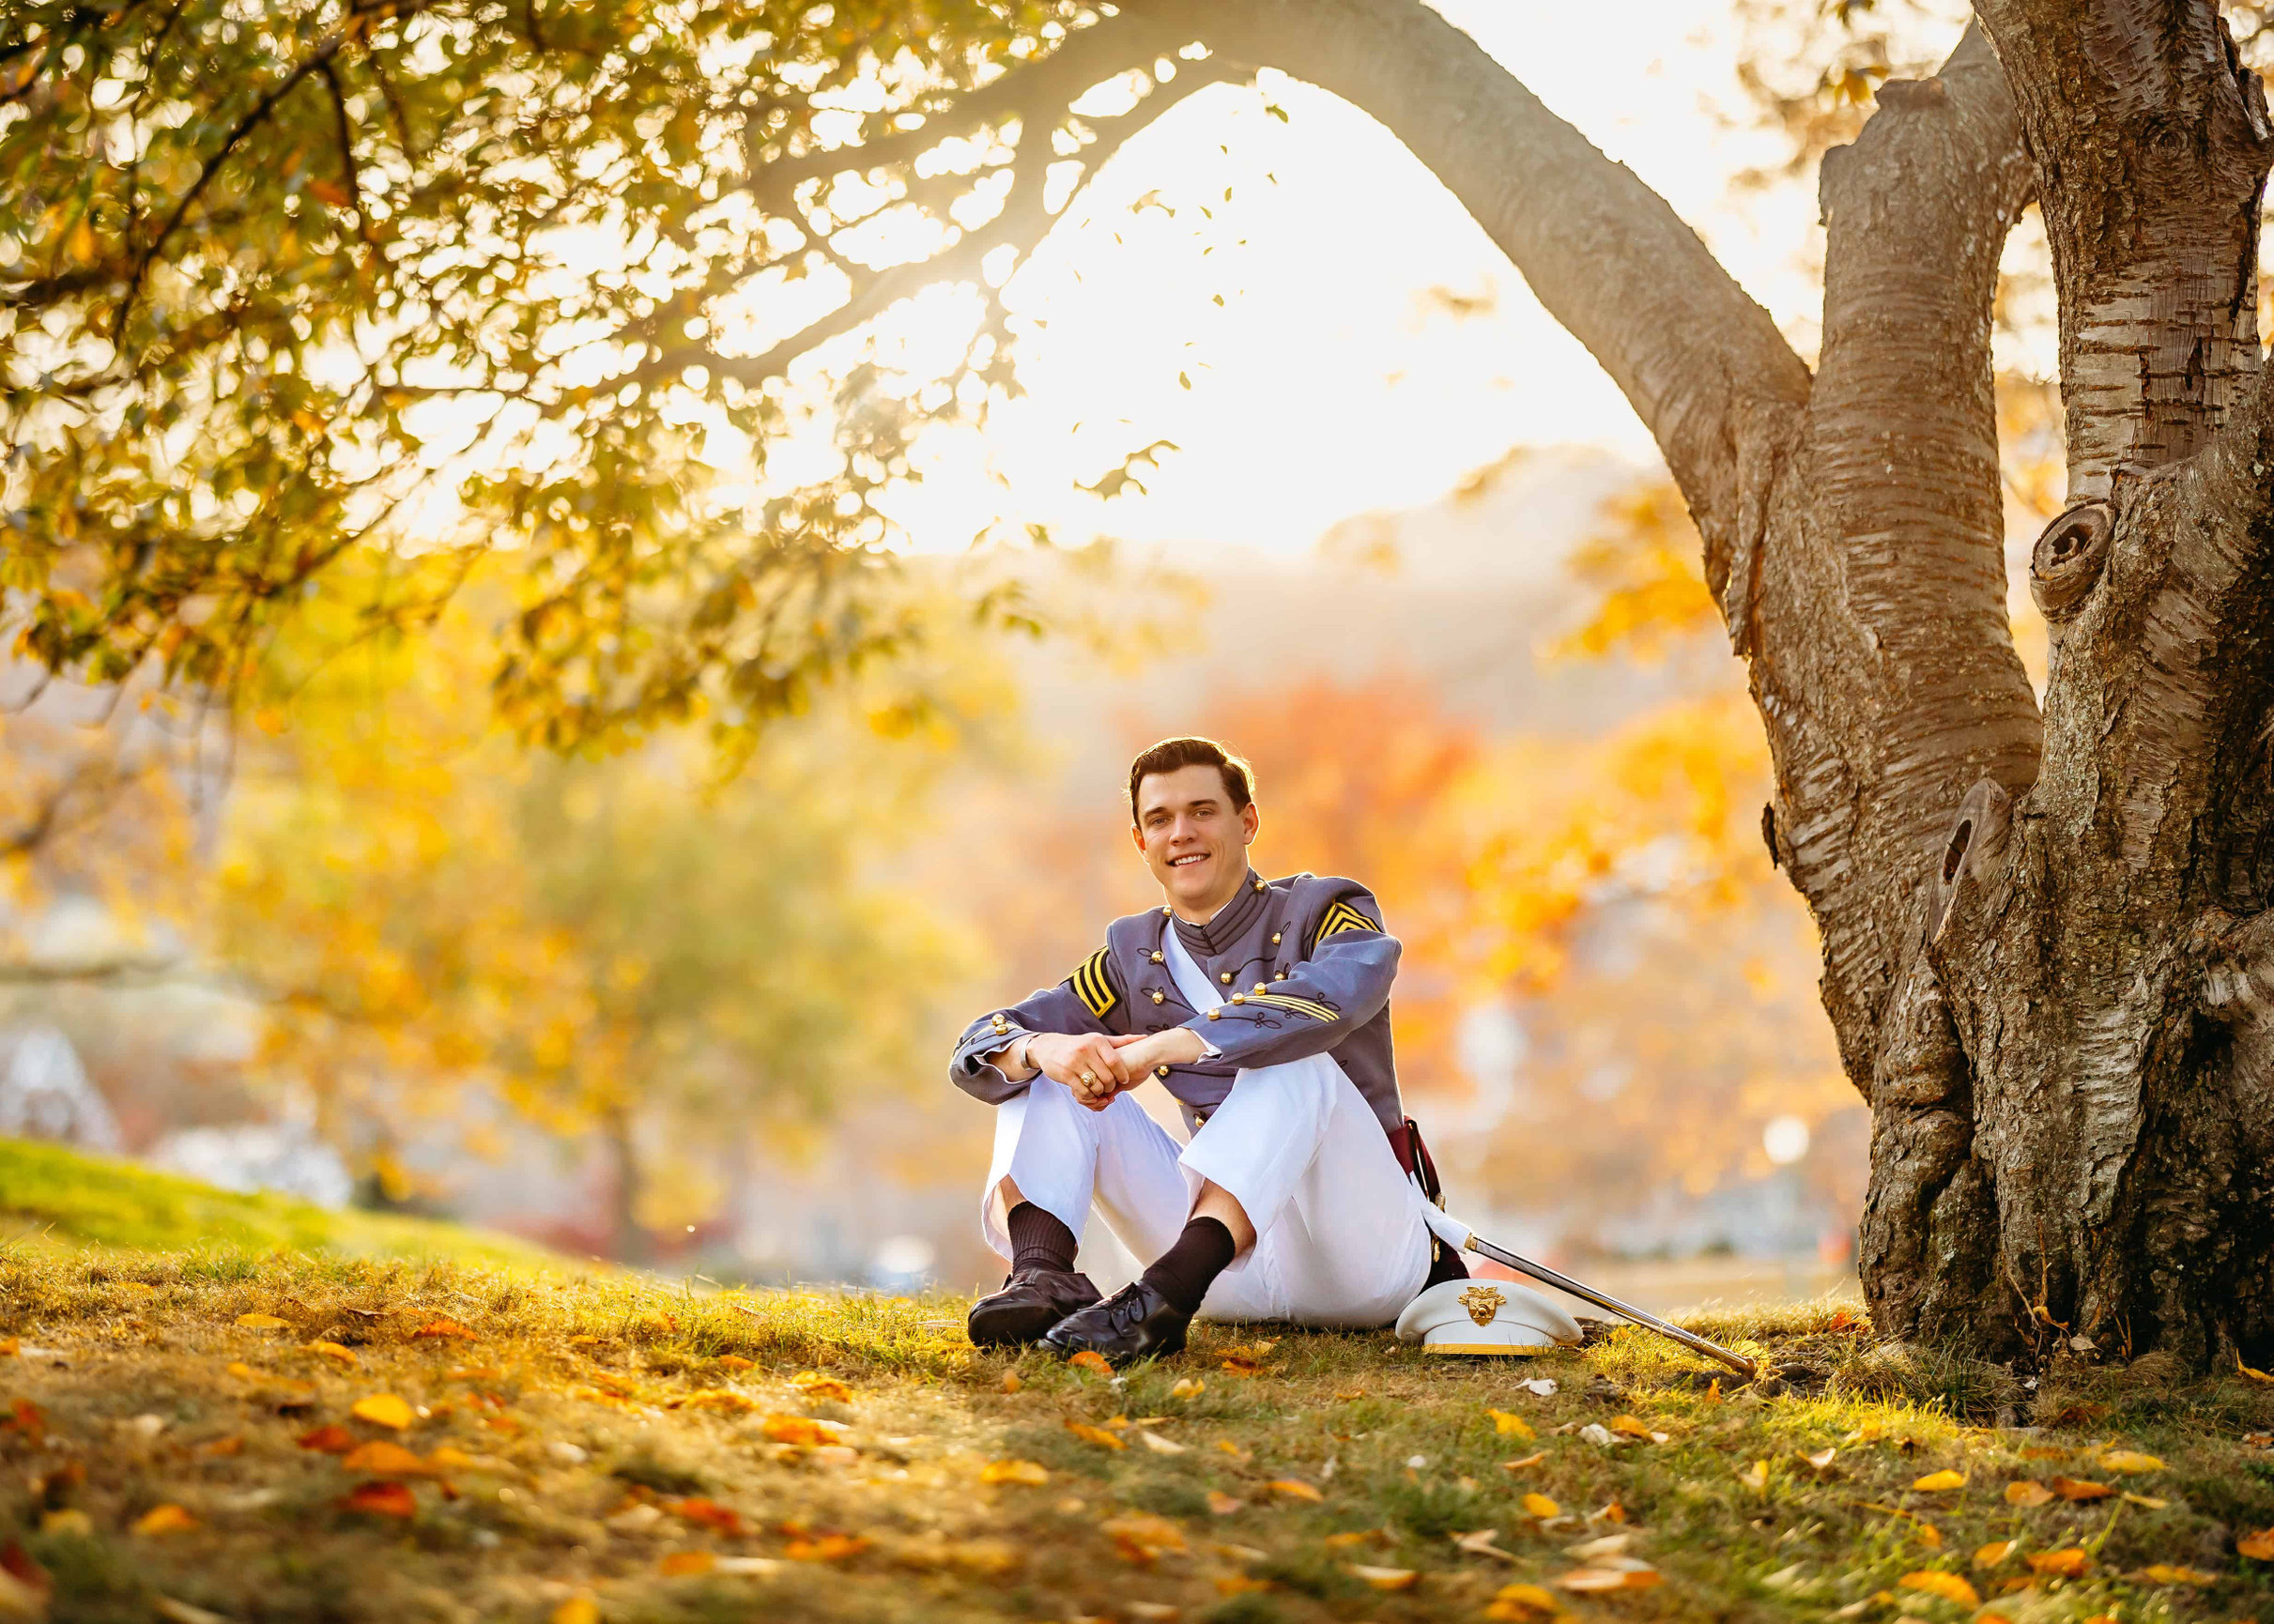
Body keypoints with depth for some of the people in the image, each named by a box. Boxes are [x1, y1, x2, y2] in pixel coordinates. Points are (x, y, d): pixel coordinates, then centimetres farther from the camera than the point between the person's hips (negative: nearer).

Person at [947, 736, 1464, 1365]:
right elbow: (977, 1049, 2)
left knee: (1292, 1064, -31)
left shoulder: (1322, 912, -2)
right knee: (1048, 1076, -4)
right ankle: (1041, 1277, -31)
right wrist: (1041, 1048, -23)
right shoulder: (1133, 958, 12)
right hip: (1237, 1283, 4)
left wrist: (1163, 1046, -34)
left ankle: (1163, 1296, -50)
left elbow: (1333, 995, -28)